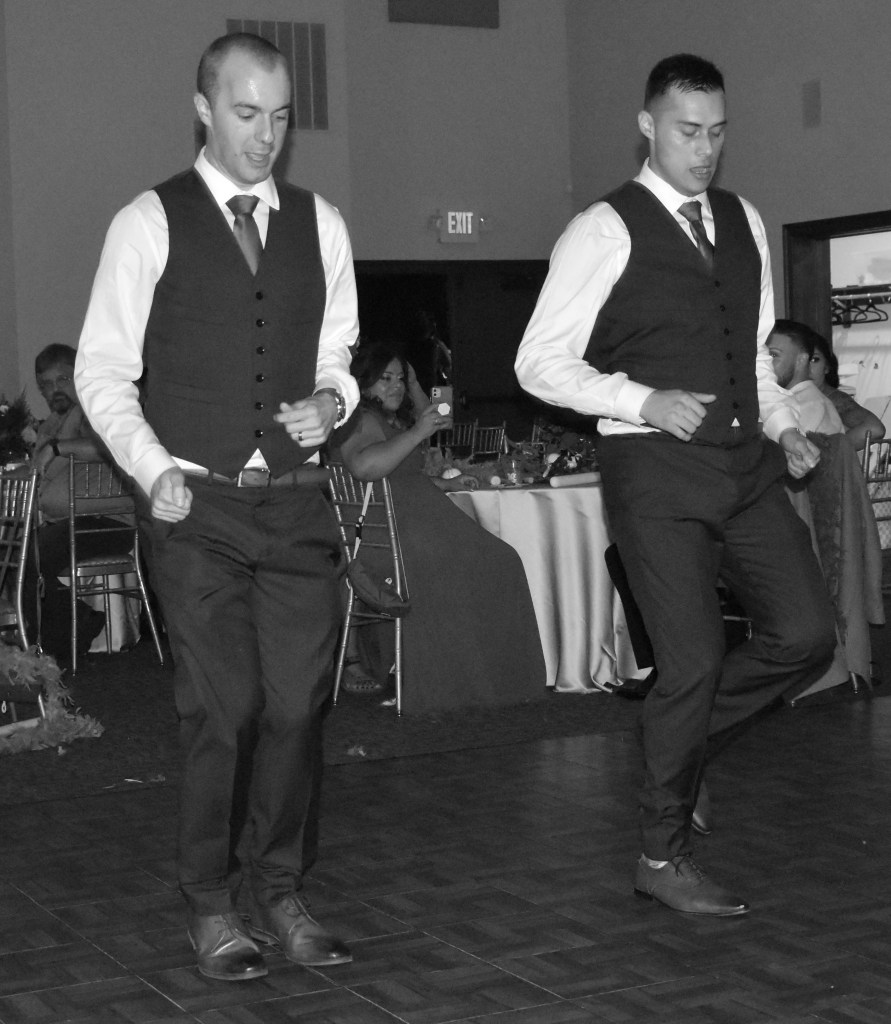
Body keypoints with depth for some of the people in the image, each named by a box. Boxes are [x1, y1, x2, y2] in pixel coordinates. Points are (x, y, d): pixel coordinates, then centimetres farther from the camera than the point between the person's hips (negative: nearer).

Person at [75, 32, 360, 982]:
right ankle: (211, 903, 15)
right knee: (220, 710, -2)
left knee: (297, 705, 4)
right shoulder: (149, 223, -1)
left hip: (296, 503, 3)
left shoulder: (320, 224, 10)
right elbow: (102, 369, 0)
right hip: (197, 507, -3)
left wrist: (331, 397, -3)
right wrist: (152, 469, -13)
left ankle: (281, 892, 21)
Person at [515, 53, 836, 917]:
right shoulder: (604, 231, -5)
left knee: (806, 635, -2)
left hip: (745, 465, 6)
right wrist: (643, 401, -18)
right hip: (654, 468, -6)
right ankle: (662, 859, 11)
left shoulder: (743, 222, 15)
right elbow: (540, 363, -7)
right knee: (693, 659, -7)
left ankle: (679, 737, 24)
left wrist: (782, 425, 8)